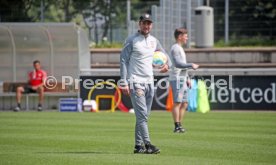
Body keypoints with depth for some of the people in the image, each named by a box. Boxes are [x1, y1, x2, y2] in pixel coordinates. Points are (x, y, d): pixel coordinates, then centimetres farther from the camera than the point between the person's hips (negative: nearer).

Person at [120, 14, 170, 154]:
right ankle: (147, 144, -20)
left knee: (144, 116, 7)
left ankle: (138, 145, 10)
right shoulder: (131, 41, -5)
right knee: (142, 115, -14)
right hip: (135, 82, -7)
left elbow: (164, 54, 24)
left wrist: (167, 64, -1)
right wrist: (124, 83, -15)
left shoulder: (154, 41, 13)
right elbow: (123, 61, -8)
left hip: (149, 83, 7)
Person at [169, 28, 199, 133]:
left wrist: (187, 78, 24)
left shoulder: (180, 48, 22)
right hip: (176, 79, -10)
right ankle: (177, 126, -11)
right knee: (177, 103, -10)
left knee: (184, 103, 10)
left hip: (182, 79, 10)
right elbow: (178, 63, -20)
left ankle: (179, 125, 14)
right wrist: (191, 65, -16)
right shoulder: (175, 48, -9)